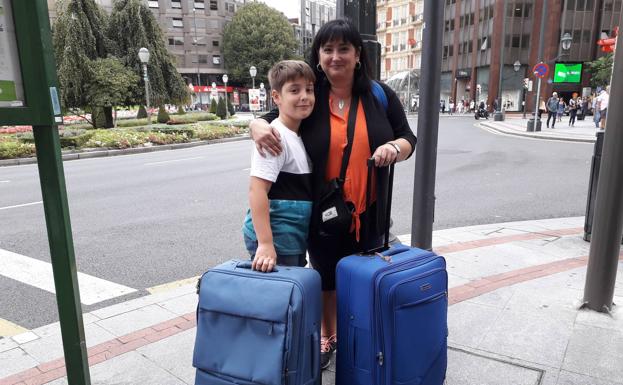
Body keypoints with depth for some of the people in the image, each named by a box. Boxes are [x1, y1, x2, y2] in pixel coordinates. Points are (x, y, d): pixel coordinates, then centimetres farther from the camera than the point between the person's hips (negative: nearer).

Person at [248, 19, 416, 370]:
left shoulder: (380, 95, -1)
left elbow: (408, 139, 4)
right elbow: (270, 118, 5)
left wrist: (394, 148, -19)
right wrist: (258, 126, -19)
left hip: (369, 211, 1)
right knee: (327, 277, 17)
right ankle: (328, 336, 41)